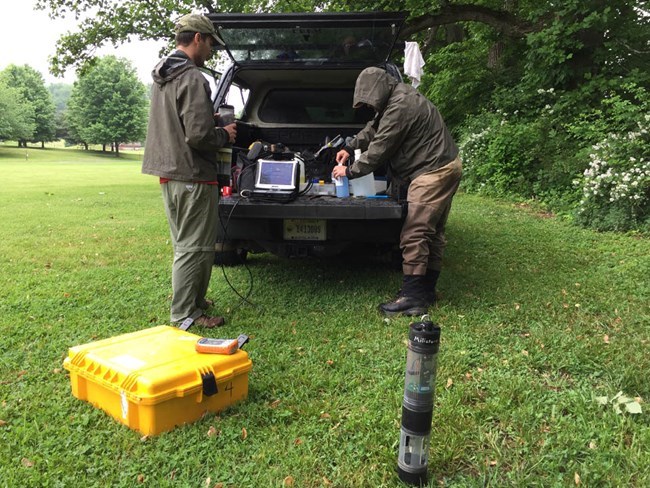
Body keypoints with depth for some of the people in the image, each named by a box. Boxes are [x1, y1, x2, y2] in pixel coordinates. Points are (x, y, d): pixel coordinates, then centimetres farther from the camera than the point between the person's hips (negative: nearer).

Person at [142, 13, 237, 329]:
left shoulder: (162, 77, 14)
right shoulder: (193, 79, -16)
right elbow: (199, 135, -23)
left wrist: (217, 127, 18)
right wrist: (225, 135, -4)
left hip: (168, 173, 10)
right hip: (192, 176, -10)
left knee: (185, 244, 18)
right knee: (194, 248, -1)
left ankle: (194, 301, 30)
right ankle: (185, 315, 6)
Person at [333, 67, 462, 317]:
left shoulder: (400, 107, -19)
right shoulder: (398, 98, 15)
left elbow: (379, 150, -16)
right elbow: (372, 129, 27)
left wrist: (350, 171, -4)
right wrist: (350, 148, 20)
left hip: (434, 172, -11)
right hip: (444, 167, 11)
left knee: (414, 235, -11)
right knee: (433, 233, 13)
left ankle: (412, 297, -7)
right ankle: (426, 291, 22)